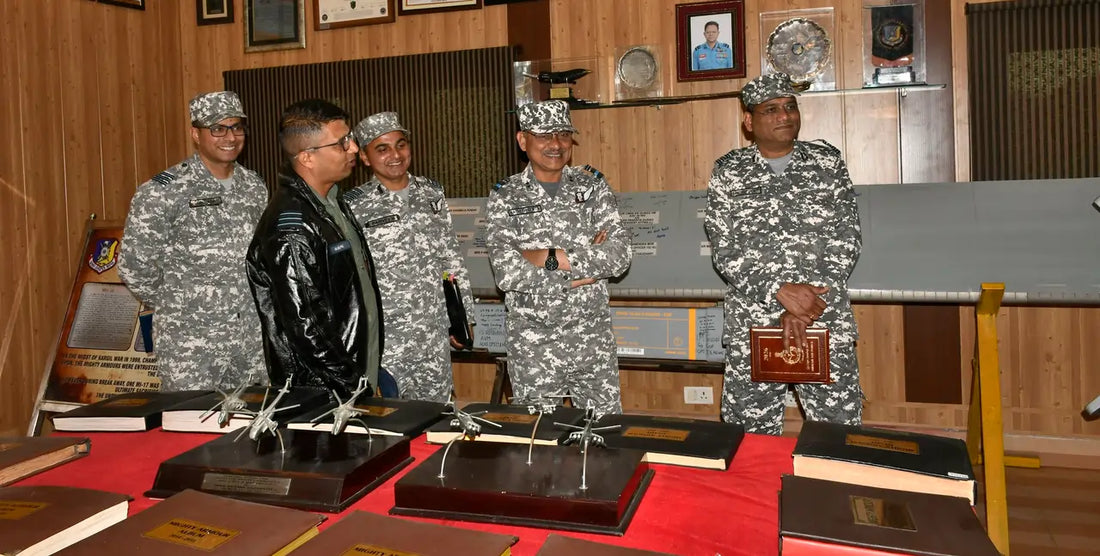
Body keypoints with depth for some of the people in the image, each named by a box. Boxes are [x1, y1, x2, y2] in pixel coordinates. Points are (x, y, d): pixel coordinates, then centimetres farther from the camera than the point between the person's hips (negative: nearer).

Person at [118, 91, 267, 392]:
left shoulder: (255, 187, 6)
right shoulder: (163, 192, -11)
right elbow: (134, 267, -8)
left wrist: (248, 299, 11)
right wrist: (178, 304, 1)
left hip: (254, 337, 5)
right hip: (191, 342, -4)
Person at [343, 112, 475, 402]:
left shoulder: (432, 193, 6)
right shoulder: (353, 206, -6)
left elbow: (452, 259, 11)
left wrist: (462, 317, 9)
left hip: (435, 340, 4)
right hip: (383, 343, -3)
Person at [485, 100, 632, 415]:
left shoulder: (593, 186, 3)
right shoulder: (505, 197, -2)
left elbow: (620, 255, -10)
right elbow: (506, 274, -16)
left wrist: (551, 257, -17)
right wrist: (589, 264, -14)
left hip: (593, 341, 1)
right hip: (533, 345, -1)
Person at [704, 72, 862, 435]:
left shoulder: (827, 163, 7)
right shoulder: (728, 173, 4)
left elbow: (846, 239, 1)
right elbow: (724, 250, -3)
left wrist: (807, 306, -10)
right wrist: (780, 291, -17)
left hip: (826, 321, 1)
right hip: (752, 323, 0)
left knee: (839, 427, 3)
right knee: (751, 435, 6)